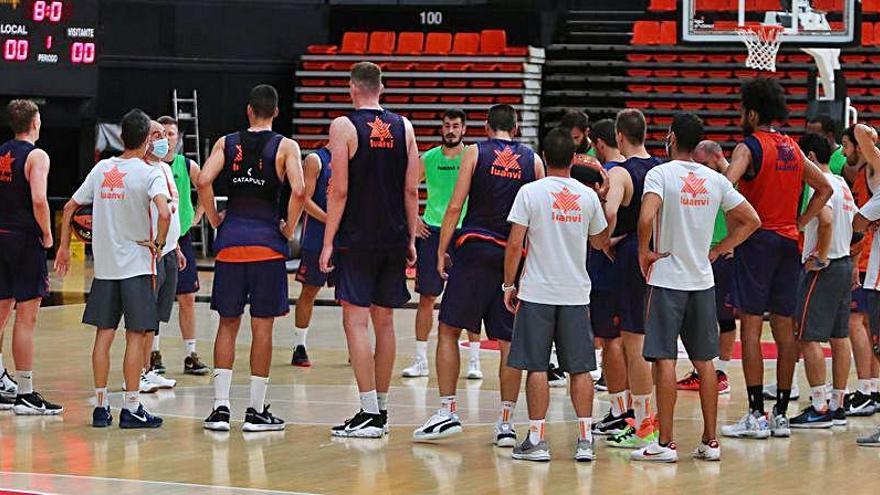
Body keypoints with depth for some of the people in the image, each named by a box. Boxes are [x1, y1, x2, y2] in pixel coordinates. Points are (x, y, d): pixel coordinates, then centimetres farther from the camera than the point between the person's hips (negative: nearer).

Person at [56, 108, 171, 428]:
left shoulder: (102, 169, 7)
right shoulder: (150, 173, -10)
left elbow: (70, 207, 12)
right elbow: (164, 213, -27)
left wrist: (64, 247, 21)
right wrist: (159, 243, -11)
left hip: (104, 266, 5)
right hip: (137, 266, -5)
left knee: (104, 334, 9)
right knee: (136, 336, 0)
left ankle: (100, 407, 10)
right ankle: (131, 408, 0)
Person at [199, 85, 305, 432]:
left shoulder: (227, 143, 6)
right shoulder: (285, 147, -1)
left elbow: (204, 181, -8)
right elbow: (298, 190, -16)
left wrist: (215, 220, 4)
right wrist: (289, 229, -2)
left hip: (230, 240, 2)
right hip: (267, 242, -2)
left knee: (227, 324, 10)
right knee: (262, 326, 3)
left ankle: (220, 407, 4)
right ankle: (256, 411, 6)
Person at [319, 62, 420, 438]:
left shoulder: (344, 127, -7)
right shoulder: (403, 127, 7)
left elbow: (339, 191, -11)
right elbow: (411, 190, 6)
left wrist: (328, 242, -6)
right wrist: (411, 239, 13)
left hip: (357, 239, -5)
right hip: (393, 240, 5)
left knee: (356, 322, -4)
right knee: (384, 322, 12)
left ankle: (369, 414, -10)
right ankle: (381, 409, 18)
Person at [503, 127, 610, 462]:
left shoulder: (530, 192, -6)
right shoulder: (588, 196, 2)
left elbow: (514, 244, -9)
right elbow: (600, 241, 16)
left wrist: (509, 285, 1)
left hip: (537, 293, -2)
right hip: (576, 293, 2)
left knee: (536, 368, 2)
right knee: (580, 369, 7)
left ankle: (537, 440, 2)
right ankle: (585, 440, 5)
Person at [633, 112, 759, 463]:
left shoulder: (661, 173, -9)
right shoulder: (715, 179, 6)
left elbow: (647, 217, -25)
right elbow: (751, 220, 9)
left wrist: (644, 252, -9)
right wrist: (717, 251, 12)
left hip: (667, 279, -5)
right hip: (703, 280, 5)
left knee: (664, 360, -3)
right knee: (704, 361, 11)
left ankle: (665, 443, -3)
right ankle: (710, 442, 14)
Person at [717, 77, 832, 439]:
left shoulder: (749, 147, -8)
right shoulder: (793, 149, 13)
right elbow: (824, 188, 21)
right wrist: (799, 223, 16)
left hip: (757, 241, -7)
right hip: (789, 243, 7)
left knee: (750, 326, -5)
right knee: (784, 328, 8)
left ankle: (756, 416, -9)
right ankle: (781, 415, 11)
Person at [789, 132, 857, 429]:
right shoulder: (842, 184, 15)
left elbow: (826, 220, -30)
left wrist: (820, 258, -20)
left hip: (823, 269, -10)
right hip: (844, 264, 10)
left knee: (808, 337, -7)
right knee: (839, 337, 11)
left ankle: (819, 409, -9)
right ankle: (838, 405, 14)